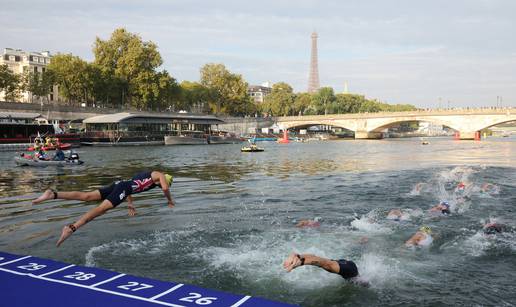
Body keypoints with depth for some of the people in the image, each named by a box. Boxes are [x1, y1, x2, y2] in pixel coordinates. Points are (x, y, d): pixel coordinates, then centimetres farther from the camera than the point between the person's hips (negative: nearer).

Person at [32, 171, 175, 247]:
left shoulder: (146, 174, 38)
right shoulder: (160, 175, 14)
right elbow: (165, 188, -6)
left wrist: (130, 204, 44)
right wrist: (170, 200, 13)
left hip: (119, 184, 8)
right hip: (124, 188, -8)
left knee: (86, 196, -5)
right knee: (101, 208, -23)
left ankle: (53, 194, -18)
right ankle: (72, 227, -40)